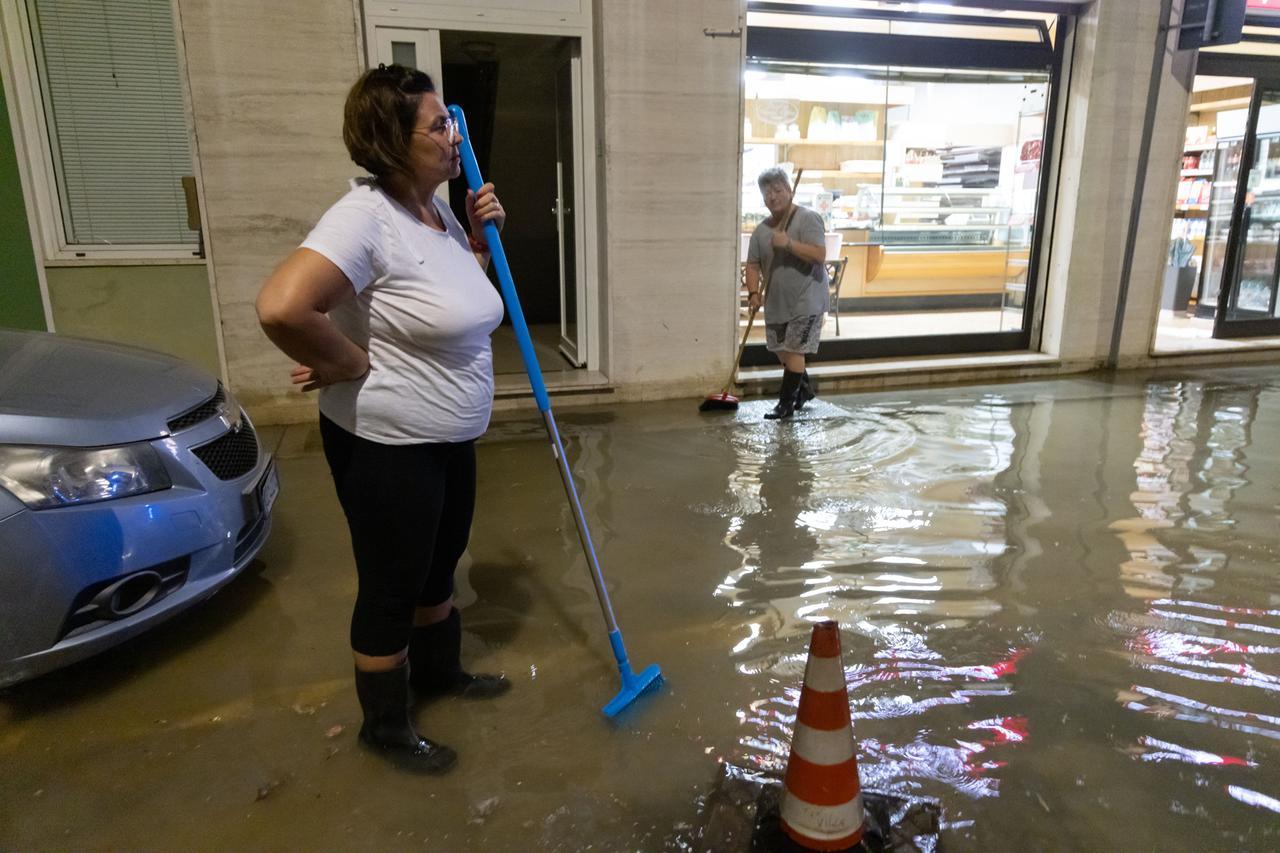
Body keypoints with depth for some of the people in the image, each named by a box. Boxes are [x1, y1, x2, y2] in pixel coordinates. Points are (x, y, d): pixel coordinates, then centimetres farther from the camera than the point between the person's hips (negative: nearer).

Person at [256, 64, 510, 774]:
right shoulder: (366, 216, -23)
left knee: (440, 564, 25)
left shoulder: (437, 212, 5)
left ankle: (439, 669, 49)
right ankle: (385, 724, 32)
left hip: (451, 437, 9)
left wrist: (480, 235, 5)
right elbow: (280, 307, -36)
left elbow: (462, 293, 21)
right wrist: (350, 365, -21)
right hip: (385, 445, -9)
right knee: (391, 588, 9)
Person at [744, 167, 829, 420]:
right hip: (776, 302, 7)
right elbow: (753, 264, 7)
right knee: (781, 350, 15)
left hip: (806, 301, -7)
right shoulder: (762, 229, 6)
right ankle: (805, 388, 36)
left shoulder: (808, 218, -12)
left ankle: (786, 402, 1)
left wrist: (788, 243, -30)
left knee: (793, 350, -8)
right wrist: (753, 292, -8)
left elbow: (819, 255, -21)